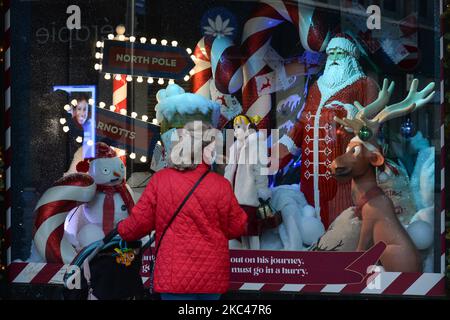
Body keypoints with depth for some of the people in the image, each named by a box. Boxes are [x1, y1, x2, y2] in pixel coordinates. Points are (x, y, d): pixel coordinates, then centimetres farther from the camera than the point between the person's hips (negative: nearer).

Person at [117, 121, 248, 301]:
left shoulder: (160, 180, -6)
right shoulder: (221, 185, -7)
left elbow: (139, 222, 1)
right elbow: (237, 228, 2)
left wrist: (122, 229, 22)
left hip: (174, 277, -1)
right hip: (213, 278, 1)